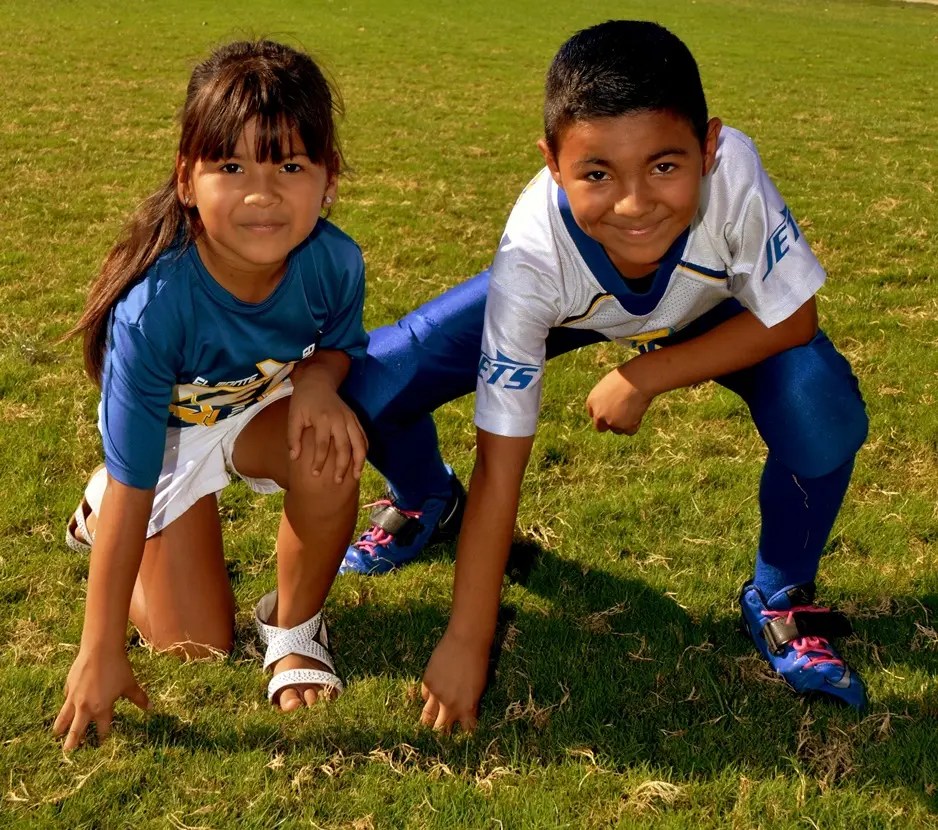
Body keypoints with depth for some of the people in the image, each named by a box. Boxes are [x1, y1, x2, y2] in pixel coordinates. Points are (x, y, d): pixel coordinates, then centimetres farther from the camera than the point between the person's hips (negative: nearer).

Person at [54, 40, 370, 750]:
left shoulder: (335, 262, -29)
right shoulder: (153, 307, -39)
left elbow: (341, 344, -3)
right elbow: (134, 489, -31)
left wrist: (318, 381, -30)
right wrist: (100, 653, -25)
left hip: (264, 409, 2)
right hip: (168, 434, -2)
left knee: (331, 458, -33)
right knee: (199, 646, 1)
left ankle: (295, 626, -4)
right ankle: (102, 510, 29)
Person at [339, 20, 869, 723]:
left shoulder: (732, 173, -41)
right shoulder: (534, 256, -39)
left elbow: (792, 320, -22)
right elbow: (501, 462, -32)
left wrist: (645, 377, -28)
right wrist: (467, 642, -30)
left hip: (708, 304, 0)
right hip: (561, 302, 0)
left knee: (824, 411, -28)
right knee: (370, 389, -16)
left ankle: (779, 599, 3)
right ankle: (426, 503, 22)